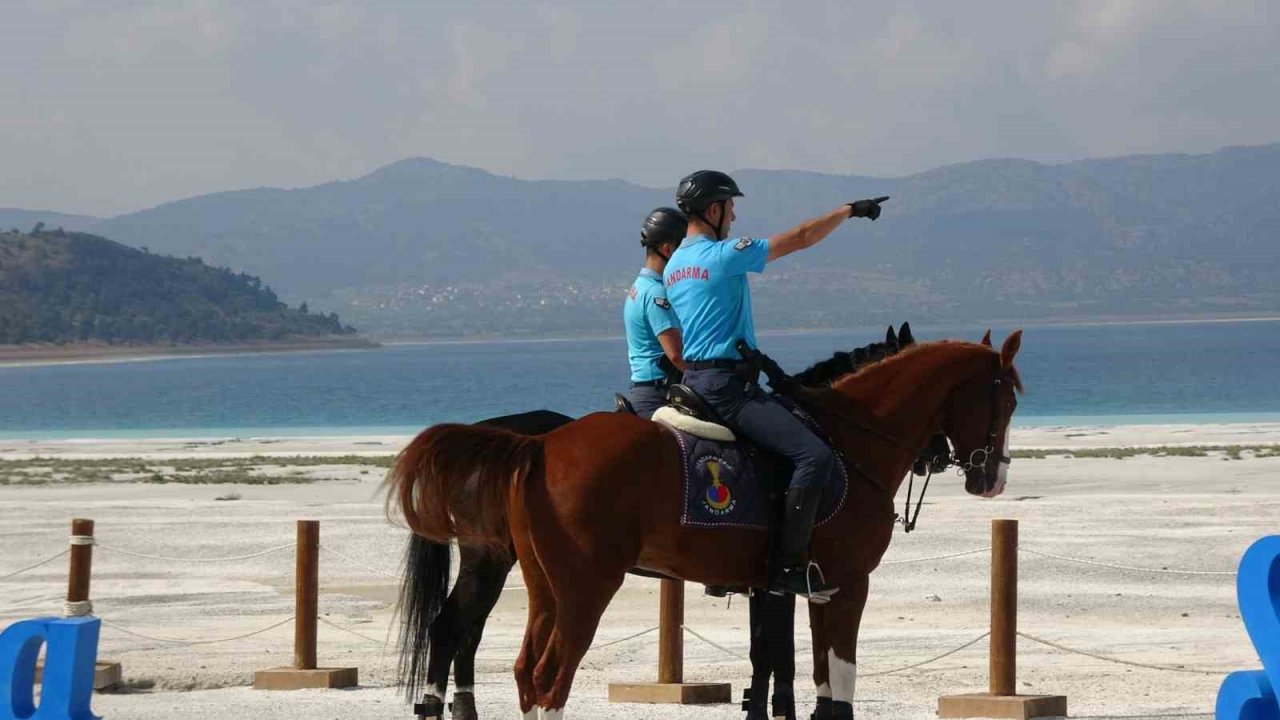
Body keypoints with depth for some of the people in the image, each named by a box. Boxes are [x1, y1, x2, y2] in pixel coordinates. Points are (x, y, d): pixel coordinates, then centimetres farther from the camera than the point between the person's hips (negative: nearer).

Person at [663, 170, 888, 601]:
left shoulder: (673, 267, 15)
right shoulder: (724, 255, -12)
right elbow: (801, 238, -6)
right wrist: (849, 210, 7)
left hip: (693, 380, 10)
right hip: (726, 384, -10)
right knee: (814, 455, -18)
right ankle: (787, 568, -20)